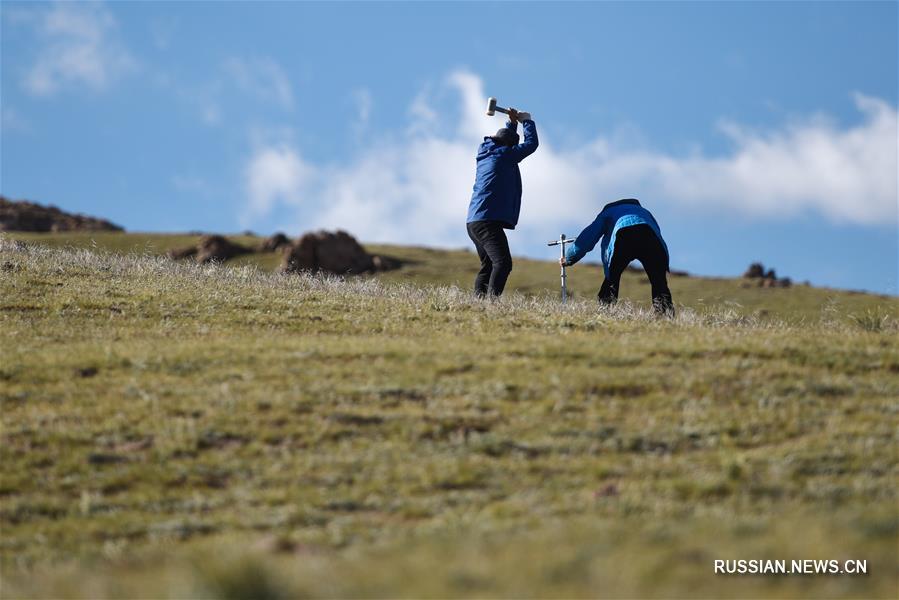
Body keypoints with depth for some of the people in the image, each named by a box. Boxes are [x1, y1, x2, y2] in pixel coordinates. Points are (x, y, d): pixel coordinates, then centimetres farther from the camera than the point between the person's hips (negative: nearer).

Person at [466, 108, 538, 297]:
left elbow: (503, 143, 41)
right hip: (488, 221, -10)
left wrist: (512, 123, 34)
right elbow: (531, 143, 3)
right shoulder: (503, 155, -5)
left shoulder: (485, 156, 19)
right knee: (502, 262, -22)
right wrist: (527, 120, 17)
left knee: (488, 266, 15)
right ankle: (491, 299, -36)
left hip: (474, 222, 10)